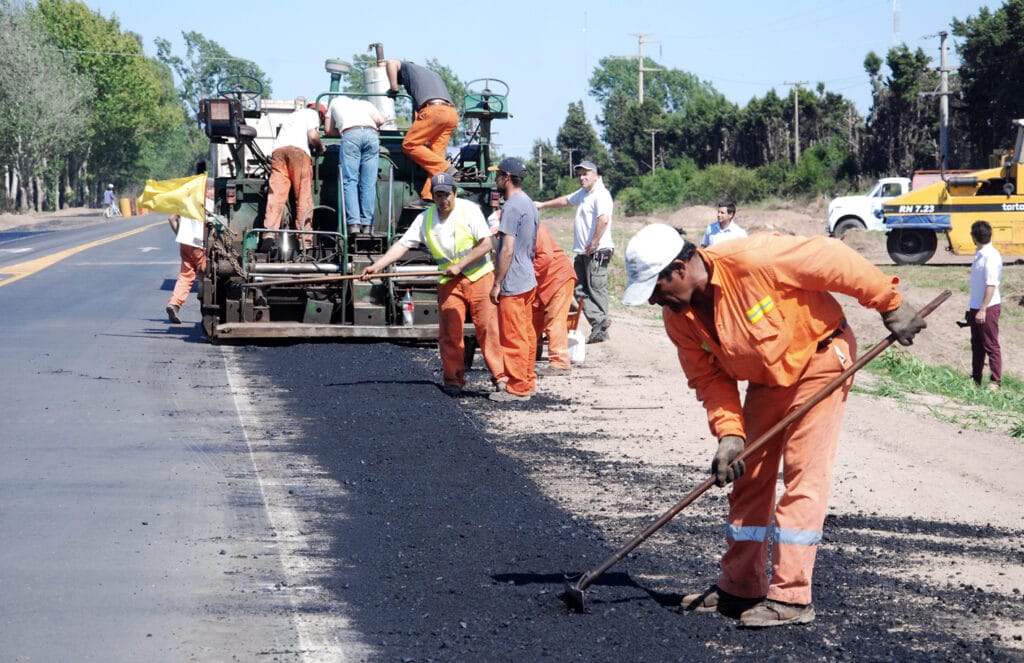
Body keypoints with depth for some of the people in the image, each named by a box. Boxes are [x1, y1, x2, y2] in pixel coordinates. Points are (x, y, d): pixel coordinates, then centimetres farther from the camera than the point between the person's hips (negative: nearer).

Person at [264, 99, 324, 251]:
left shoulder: (291, 116, 39)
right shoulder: (312, 114, 18)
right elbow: (313, 136, 1)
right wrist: (320, 148, 20)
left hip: (278, 150, 5)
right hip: (298, 150, -5)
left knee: (276, 194, -7)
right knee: (304, 197, -3)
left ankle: (269, 235, -24)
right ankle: (305, 239, -10)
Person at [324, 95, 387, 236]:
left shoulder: (335, 102, 35)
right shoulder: (365, 103, 35)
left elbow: (328, 131, 34)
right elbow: (380, 120, 18)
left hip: (350, 134, -2)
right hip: (371, 134, 2)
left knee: (350, 180, -4)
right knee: (369, 183, 2)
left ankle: (353, 222, -18)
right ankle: (367, 224, -5)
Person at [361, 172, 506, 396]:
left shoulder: (469, 210, -8)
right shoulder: (425, 219, 3)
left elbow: (486, 244, -11)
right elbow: (403, 245, 1)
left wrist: (460, 265, -18)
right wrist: (377, 266, -10)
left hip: (479, 276, -3)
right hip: (449, 282, 3)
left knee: (488, 327, -5)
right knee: (449, 331, -2)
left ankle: (500, 377, 1)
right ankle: (453, 379, 6)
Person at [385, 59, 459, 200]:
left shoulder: (408, 68, 23)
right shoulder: (434, 74, 40)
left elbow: (391, 63, 5)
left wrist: (393, 88, 13)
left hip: (434, 109, -7)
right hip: (453, 113, 7)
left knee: (409, 144, -3)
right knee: (436, 153, 4)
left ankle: (446, 169, -15)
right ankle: (430, 196, -10)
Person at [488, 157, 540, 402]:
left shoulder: (511, 207, -18)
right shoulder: (529, 204, 13)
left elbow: (507, 250, -21)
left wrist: (497, 284, -17)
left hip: (512, 283, -10)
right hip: (529, 280, 10)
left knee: (513, 338, -4)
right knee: (526, 334, 15)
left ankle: (517, 388, -1)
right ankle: (528, 382, 21)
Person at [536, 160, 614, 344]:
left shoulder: (600, 195, -13)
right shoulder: (583, 194, 18)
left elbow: (603, 220, -26)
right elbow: (565, 200, 36)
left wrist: (593, 244, -24)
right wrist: (543, 205, 40)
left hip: (597, 252, -10)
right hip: (583, 253, 10)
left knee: (596, 289, -8)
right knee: (580, 289, 7)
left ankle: (600, 328, -6)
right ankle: (599, 321, 4)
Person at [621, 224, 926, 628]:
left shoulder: (751, 260, -32)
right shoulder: (678, 316, -10)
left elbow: (830, 258, -24)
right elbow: (710, 377, -2)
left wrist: (889, 305, -17)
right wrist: (729, 433, -16)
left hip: (818, 356, -7)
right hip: (765, 378, 7)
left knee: (802, 473, -11)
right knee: (748, 477, 8)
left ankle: (791, 597, -10)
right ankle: (740, 588, 18)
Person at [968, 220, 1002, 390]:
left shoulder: (991, 256, -18)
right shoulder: (979, 255, 10)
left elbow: (991, 285, -21)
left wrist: (983, 309, -23)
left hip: (988, 307, -9)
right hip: (976, 307, 9)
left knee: (991, 345, -4)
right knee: (977, 345, 13)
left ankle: (995, 382, 0)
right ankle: (976, 380, 20)